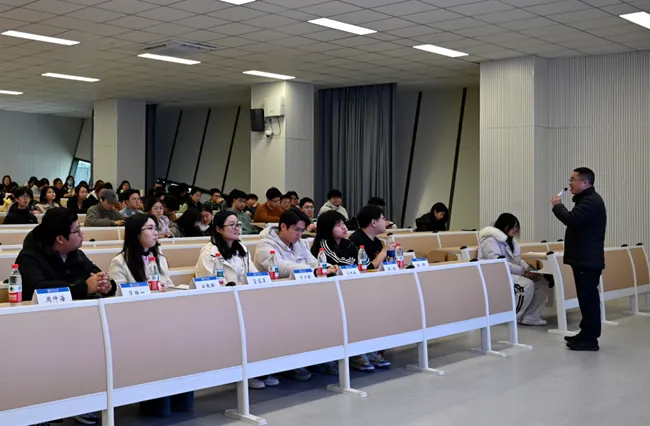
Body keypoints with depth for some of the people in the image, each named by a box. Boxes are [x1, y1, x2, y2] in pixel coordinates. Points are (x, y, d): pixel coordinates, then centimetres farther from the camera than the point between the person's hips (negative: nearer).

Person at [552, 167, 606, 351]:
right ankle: (586, 334, 19)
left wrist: (557, 206, -12)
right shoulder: (587, 199, 20)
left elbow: (571, 220, -26)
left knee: (588, 298, -9)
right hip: (585, 258, 11)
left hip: (588, 260, -11)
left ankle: (590, 339, -6)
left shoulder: (591, 201, -16)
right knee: (586, 298, 13)